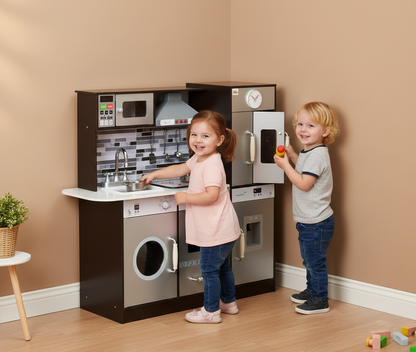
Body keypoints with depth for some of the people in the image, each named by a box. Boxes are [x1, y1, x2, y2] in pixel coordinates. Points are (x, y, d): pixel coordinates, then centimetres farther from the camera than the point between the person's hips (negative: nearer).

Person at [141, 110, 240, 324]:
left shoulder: (212, 165, -23)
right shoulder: (198, 159, 9)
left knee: (209, 269, 0)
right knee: (222, 267, 22)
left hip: (216, 231, -10)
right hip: (222, 229, 10)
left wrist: (186, 197, -21)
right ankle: (229, 302, 36)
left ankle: (211, 311, 9)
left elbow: (211, 195, -31)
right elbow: (180, 169, 25)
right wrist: (155, 175, 24)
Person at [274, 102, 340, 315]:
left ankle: (320, 301, 14)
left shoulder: (317, 155, -24)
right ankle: (311, 290, 40)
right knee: (309, 260, 24)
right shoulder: (309, 152, 8)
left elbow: (304, 183, -28)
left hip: (316, 223, -10)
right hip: (308, 220, 10)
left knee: (315, 261, 2)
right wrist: (292, 155, 13)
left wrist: (285, 165, -22)